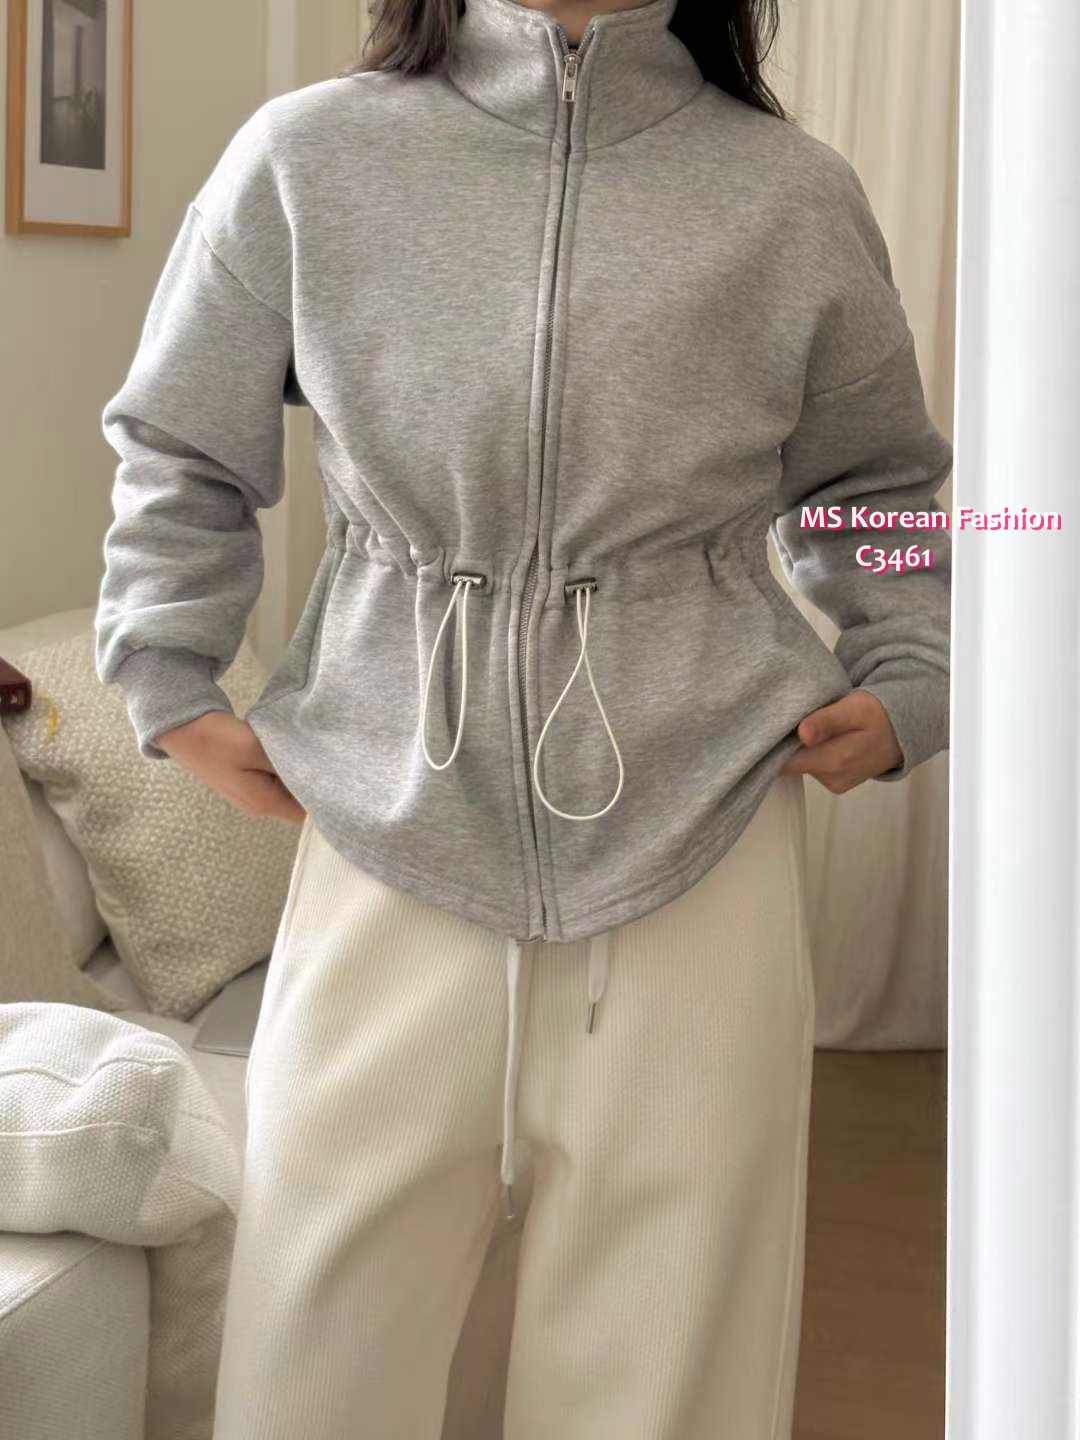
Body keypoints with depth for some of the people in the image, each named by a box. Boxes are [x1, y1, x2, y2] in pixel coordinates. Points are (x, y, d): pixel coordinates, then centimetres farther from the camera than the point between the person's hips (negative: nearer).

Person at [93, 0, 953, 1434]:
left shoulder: (795, 195, 3)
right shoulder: (304, 158, 1)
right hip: (394, 820, 0)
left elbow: (877, 482, 18)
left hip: (700, 839, 1)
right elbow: (179, 453, 14)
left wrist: (907, 683, 5)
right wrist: (169, 683, 8)